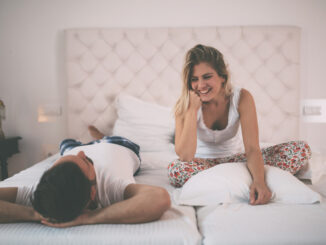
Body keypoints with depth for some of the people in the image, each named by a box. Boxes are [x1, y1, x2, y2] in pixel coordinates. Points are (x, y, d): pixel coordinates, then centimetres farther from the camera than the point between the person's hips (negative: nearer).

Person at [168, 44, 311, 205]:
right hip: (203, 163, -1)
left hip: (236, 159, 1)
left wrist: (259, 181, -43)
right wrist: (193, 108, -30)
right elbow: (185, 157, -29)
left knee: (301, 149, -14)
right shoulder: (184, 104, -17)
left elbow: (252, 148, -23)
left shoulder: (242, 98, -16)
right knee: (175, 169, -38)